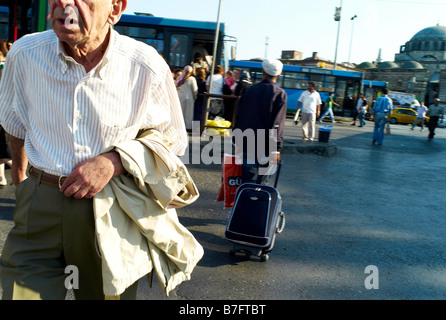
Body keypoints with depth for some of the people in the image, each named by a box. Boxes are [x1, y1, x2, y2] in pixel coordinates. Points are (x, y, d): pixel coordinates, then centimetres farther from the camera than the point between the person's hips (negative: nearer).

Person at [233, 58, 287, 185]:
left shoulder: (250, 90, 8)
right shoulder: (280, 94, -4)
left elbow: (238, 116, 11)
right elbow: (277, 125, -12)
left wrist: (238, 141, 18)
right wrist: (276, 149, -11)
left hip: (246, 145, 4)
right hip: (264, 148, -4)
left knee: (246, 180, 11)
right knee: (262, 181, 4)